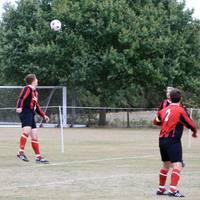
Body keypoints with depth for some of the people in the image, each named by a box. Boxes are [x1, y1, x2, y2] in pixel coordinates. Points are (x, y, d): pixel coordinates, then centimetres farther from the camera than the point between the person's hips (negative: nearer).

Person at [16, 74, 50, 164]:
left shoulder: (35, 92, 24)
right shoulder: (27, 89, -4)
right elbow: (21, 98, -19)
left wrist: (43, 115, 29)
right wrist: (19, 107, -37)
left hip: (31, 114, 9)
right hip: (25, 112, -9)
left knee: (34, 136, 8)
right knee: (27, 131, -27)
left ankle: (38, 157, 11)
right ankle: (21, 152, -28)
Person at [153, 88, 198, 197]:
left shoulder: (164, 110, 10)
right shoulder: (180, 110, -9)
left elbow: (156, 121, 27)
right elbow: (191, 125, -7)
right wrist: (195, 132, 15)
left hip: (162, 140, 7)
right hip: (173, 141, -7)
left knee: (166, 165, 21)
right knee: (177, 166, -11)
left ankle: (161, 189, 29)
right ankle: (172, 190, -25)